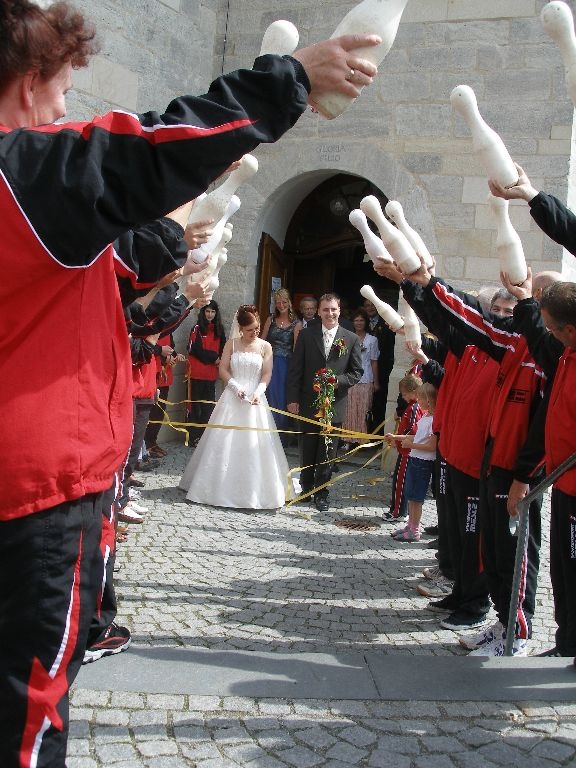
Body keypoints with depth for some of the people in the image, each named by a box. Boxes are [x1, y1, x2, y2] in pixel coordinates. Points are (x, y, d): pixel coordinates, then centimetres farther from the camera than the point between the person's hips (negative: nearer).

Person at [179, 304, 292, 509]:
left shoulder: (265, 346, 3)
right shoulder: (232, 343, 3)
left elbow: (266, 374, 1)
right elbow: (223, 370, 1)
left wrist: (258, 392, -15)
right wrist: (236, 387, -13)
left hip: (255, 400, 0)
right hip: (232, 398, 0)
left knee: (254, 444, -1)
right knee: (225, 443, 2)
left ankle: (253, 492, 10)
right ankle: (222, 488, 13)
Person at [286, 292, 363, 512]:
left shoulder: (351, 339, 1)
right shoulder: (306, 335, 1)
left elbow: (356, 372, 4)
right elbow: (295, 369, 0)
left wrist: (337, 380, -14)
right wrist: (292, 399, -4)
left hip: (334, 405, -1)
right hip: (309, 403, 1)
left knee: (327, 452, 4)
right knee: (307, 449, 13)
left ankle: (321, 493, 15)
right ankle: (306, 487, 28)